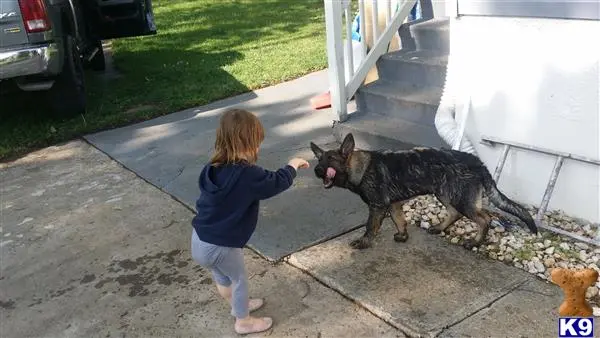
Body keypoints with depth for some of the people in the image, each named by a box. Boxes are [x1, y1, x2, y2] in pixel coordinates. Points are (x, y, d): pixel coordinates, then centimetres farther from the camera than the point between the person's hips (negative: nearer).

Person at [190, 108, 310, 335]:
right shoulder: (247, 175, -25)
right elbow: (278, 182, -12)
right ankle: (243, 322, 40)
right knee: (239, 280, 19)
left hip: (199, 241, 8)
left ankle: (238, 305, 55)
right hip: (220, 246, -7)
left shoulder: (213, 169, -2)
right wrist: (293, 165, 5)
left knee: (222, 277, 30)